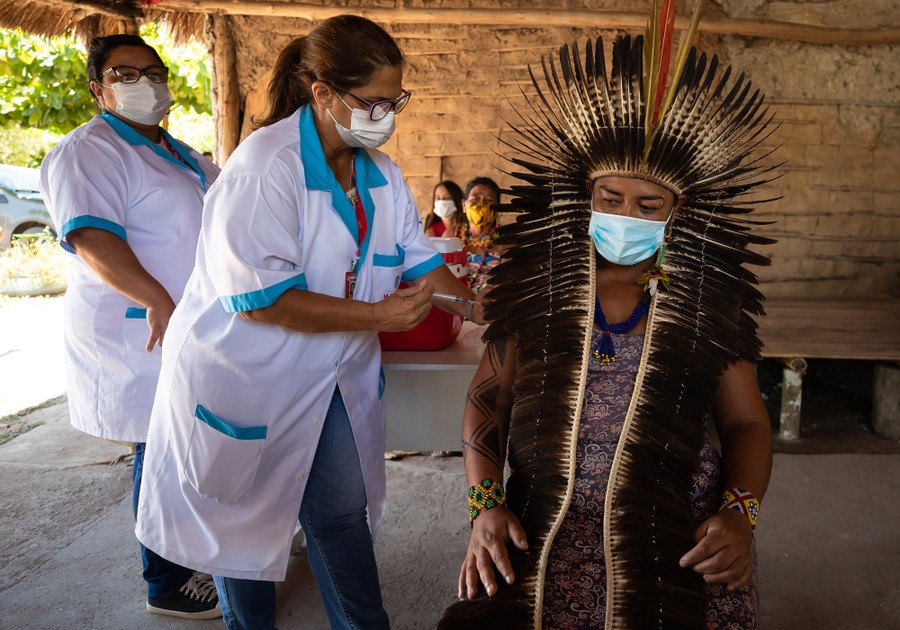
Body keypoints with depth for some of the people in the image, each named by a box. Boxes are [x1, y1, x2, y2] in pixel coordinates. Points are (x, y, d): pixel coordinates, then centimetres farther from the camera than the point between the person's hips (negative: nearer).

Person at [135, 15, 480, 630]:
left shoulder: (381, 173, 0)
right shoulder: (263, 168, -24)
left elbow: (418, 260, 6)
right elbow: (261, 298, -28)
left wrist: (477, 307, -9)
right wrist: (378, 315, -24)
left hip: (333, 380, 6)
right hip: (246, 377, -6)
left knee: (345, 513, 15)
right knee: (246, 518, 15)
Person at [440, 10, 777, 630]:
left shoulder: (707, 306, 2)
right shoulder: (538, 292, 3)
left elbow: (747, 422, 7)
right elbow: (487, 400, 3)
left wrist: (740, 511, -10)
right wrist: (487, 503, -10)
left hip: (678, 538, 0)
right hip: (539, 529, 0)